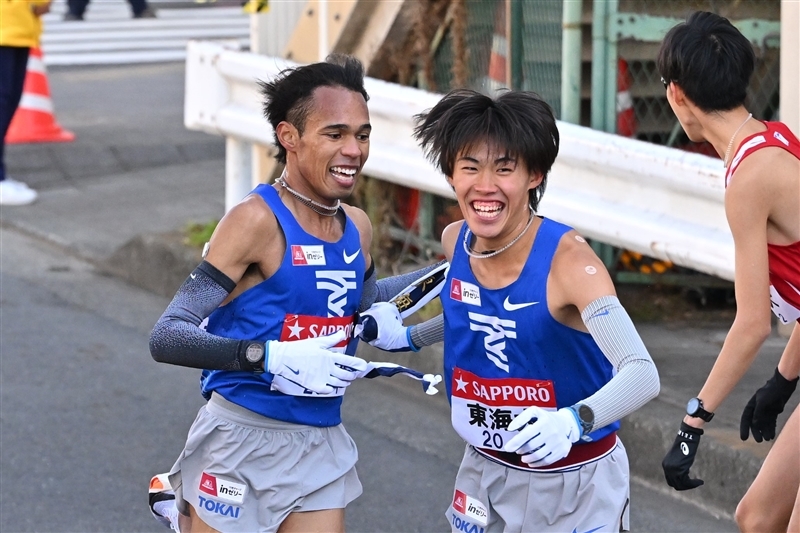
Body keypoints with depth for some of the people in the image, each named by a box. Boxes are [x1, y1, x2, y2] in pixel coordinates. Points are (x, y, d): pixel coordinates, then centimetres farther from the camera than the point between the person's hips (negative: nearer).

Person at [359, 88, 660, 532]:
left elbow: (642, 374, -37)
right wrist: (408, 336, 7)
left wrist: (573, 421, -52)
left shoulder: (567, 259, -26)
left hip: (576, 483, -5)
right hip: (486, 471, 5)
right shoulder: (455, 242, -7)